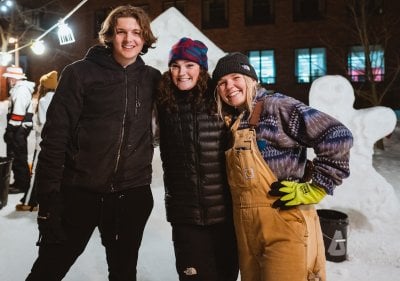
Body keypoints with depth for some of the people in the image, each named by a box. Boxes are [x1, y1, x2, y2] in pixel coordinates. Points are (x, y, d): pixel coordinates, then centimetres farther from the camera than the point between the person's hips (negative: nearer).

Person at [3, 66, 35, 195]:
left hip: (19, 129, -10)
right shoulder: (18, 88, 17)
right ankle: (20, 182, 25)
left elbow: (18, 113, -23)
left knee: (18, 157, -4)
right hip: (19, 128, 10)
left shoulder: (21, 90, -17)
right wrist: (10, 128, 22)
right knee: (15, 155, 16)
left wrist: (10, 129, -19)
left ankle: (22, 185, 4)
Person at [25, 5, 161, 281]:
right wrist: (48, 194, -11)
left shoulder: (152, 78, 5)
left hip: (133, 193, 3)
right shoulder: (80, 73, -5)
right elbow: (55, 135, -8)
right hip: (80, 191, -2)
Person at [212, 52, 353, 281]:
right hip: (246, 228, 7)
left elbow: (338, 137, -18)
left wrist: (314, 189, -16)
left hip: (286, 223, -7)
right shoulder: (231, 121, 11)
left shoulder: (276, 106, -11)